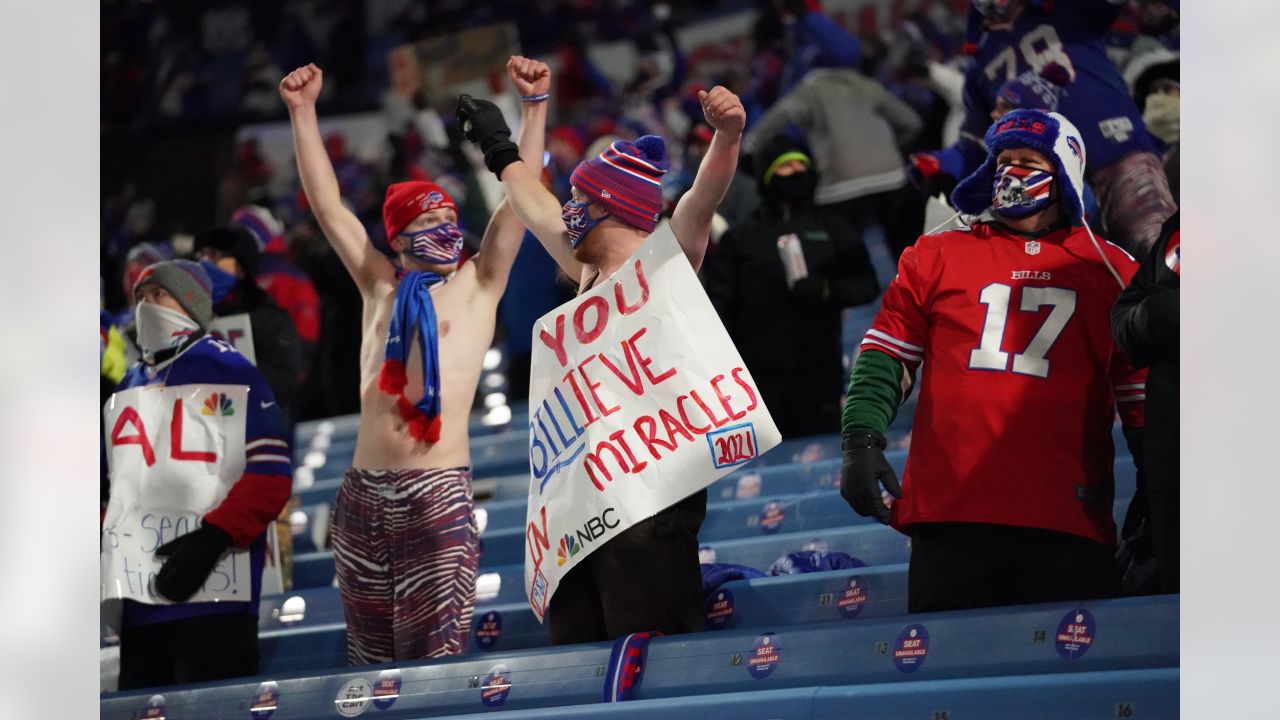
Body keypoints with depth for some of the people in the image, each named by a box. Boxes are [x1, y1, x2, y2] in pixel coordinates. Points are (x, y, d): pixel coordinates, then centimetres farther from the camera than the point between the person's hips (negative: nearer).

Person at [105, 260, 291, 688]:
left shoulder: (227, 370, -2)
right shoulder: (130, 387, 20)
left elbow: (272, 475, -10)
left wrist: (211, 538, -20)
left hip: (212, 592, -7)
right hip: (140, 597, 7)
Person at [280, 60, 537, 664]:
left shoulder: (477, 286, 8)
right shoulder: (380, 287, 15)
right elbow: (326, 203, 14)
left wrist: (534, 108, -2)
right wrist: (302, 111, 11)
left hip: (438, 494, -4)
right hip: (363, 493, 4)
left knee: (433, 655, -10)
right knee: (370, 655, 5)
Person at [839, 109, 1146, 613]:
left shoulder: (1110, 270, 14)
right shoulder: (936, 258, 16)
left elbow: (1142, 395, 15)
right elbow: (886, 355, 12)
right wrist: (862, 442, -3)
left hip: (1067, 526, 0)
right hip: (951, 518, 1)